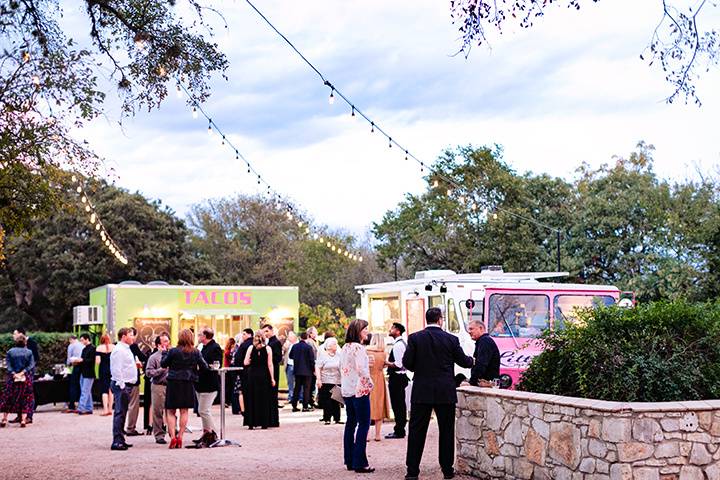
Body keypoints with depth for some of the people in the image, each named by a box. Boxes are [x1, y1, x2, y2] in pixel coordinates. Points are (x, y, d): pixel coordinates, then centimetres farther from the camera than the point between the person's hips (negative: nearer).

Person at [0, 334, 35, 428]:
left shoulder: (10, 352, 0)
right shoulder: (29, 352, 0)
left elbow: (8, 366, -7)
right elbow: (31, 365, -8)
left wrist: (14, 374, -12)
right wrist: (23, 373, -13)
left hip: (12, 378, 0)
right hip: (26, 379, 0)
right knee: (25, 399, 6)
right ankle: (23, 420, -2)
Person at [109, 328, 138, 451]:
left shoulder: (126, 349, 18)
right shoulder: (119, 350, -14)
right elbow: (116, 369, -21)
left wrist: (134, 365, 13)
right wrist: (121, 386, -23)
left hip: (126, 385, 11)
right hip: (121, 385, -11)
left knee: (122, 413, 14)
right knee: (119, 413, -10)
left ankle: (120, 440, 21)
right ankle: (116, 441, -10)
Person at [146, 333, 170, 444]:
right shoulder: (154, 357, -2)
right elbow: (148, 372, -9)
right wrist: (161, 369, -15)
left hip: (170, 386, 4)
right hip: (158, 386, -4)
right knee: (158, 411, 0)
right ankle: (159, 435, 6)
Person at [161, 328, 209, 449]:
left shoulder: (173, 351, -9)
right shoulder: (196, 352, -3)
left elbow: (163, 364, 2)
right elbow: (205, 367, -4)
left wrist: (164, 353, 17)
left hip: (173, 384, -2)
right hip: (188, 385, 2)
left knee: (171, 411, 7)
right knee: (184, 411, 11)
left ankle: (173, 436, -6)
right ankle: (180, 437, 9)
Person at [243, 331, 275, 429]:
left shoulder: (251, 348, -1)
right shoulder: (268, 348, -3)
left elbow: (245, 363, -2)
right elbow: (270, 364, -4)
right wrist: (272, 378, -1)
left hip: (252, 374, 1)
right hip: (264, 375, -1)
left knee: (252, 399, 7)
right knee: (264, 399, 6)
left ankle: (251, 423, 6)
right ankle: (264, 423, 5)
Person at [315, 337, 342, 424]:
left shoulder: (338, 356, 10)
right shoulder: (323, 356, -2)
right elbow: (317, 368, -5)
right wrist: (319, 379, -14)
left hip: (337, 382, 3)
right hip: (326, 382, -3)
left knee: (336, 401, 4)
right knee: (327, 401, -1)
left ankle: (337, 418, 12)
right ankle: (327, 419, 6)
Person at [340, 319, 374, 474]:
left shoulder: (345, 348, 11)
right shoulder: (358, 348, -15)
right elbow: (362, 369, -21)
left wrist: (344, 384, 18)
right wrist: (370, 384, -9)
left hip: (347, 391, 9)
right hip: (359, 390, -9)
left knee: (351, 423, 13)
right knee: (364, 424, -5)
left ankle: (349, 461, 16)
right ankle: (360, 462, -6)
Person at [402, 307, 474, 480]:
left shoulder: (415, 338, -4)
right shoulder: (451, 339, -2)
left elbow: (406, 362, -6)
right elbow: (463, 361, 8)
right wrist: (472, 360, 31)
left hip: (421, 392, 0)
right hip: (445, 393, 0)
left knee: (417, 431, 4)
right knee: (446, 431, 11)